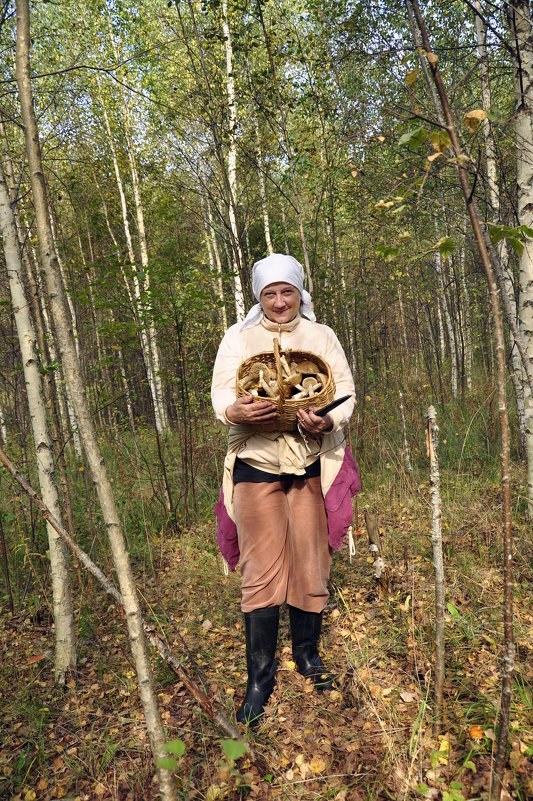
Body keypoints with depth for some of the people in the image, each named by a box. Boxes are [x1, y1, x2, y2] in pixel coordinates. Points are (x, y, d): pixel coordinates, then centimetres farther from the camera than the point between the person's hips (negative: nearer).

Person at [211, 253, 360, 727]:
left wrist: (329, 421, -19)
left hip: (313, 463, 2)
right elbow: (221, 391, -2)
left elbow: (346, 391, 3)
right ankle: (260, 679, 16)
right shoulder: (239, 337, 8)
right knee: (260, 574, 0)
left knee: (311, 567, 9)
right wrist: (235, 410, -26)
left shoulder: (322, 336, 10)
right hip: (256, 462, -1)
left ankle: (308, 655, 33)